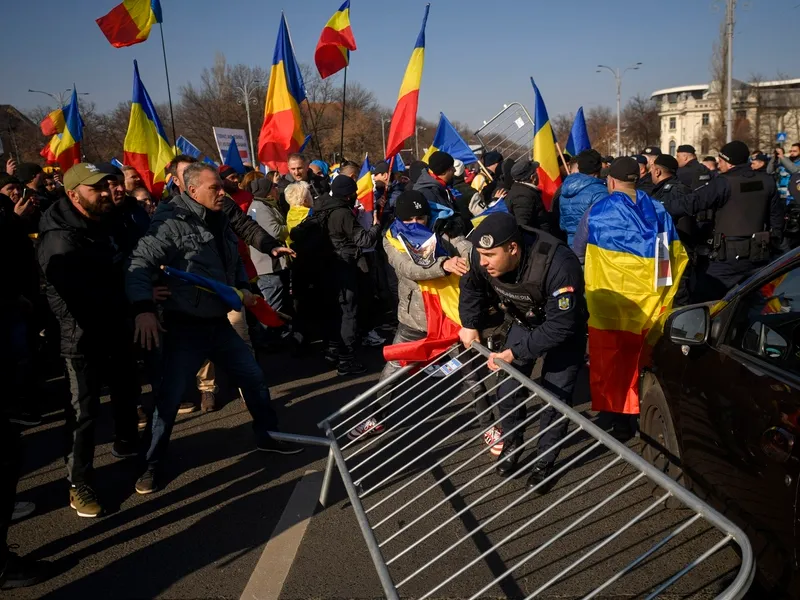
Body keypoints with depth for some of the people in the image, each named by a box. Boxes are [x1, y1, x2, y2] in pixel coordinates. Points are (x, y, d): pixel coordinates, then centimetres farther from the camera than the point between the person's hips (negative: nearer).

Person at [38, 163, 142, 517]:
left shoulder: (109, 222, 4)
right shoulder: (61, 240, -23)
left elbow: (126, 265, 17)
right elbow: (87, 298, -31)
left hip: (117, 328, 8)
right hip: (84, 336, -8)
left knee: (128, 391, 23)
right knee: (84, 411, 0)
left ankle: (126, 445, 46)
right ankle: (79, 482, 14)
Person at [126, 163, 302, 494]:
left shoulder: (220, 221, 7)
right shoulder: (172, 223, -17)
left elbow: (235, 261, 22)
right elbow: (140, 265, -23)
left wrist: (242, 287, 4)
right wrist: (144, 309, -35)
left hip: (219, 323, 7)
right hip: (185, 327, -7)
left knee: (254, 377, 13)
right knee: (170, 397, -1)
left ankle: (267, 436, 34)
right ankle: (153, 465, 18)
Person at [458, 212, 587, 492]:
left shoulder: (558, 264, -42)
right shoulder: (484, 256, -25)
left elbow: (560, 327, -35)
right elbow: (471, 288, 0)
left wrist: (515, 353, -32)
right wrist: (470, 325, -6)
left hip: (564, 330, -4)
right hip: (523, 323, 5)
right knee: (507, 388, 2)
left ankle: (545, 459, 19)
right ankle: (512, 443, 30)